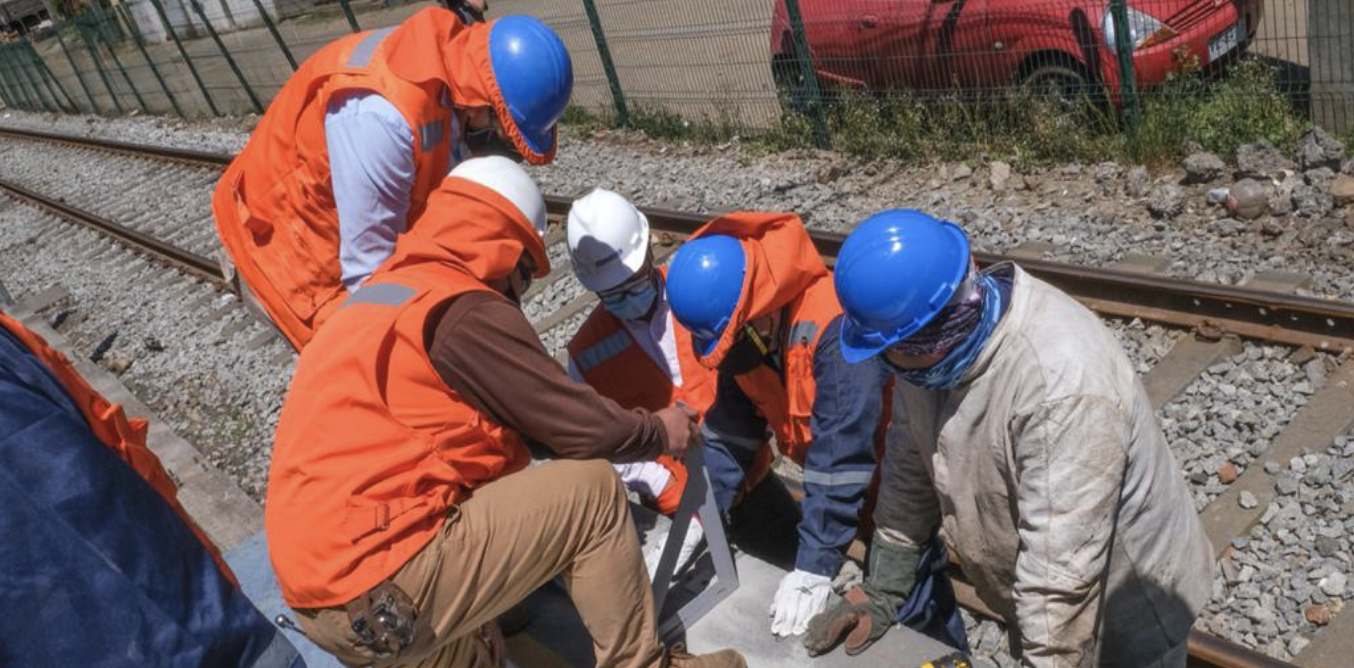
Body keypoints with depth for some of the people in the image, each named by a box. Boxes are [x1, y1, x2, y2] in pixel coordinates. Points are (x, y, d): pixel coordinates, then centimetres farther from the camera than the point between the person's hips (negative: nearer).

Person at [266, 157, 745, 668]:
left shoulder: (384, 290, 15)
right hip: (378, 595, -9)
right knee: (593, 491, -2)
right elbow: (585, 428, -8)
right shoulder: (466, 315, -13)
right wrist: (661, 432, 12)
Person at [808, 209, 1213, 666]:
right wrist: (881, 592, 0)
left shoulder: (1063, 387, -39)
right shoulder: (937, 341, -15)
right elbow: (910, 466, -3)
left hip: (1125, 617, -6)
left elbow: (1062, 577, -35)